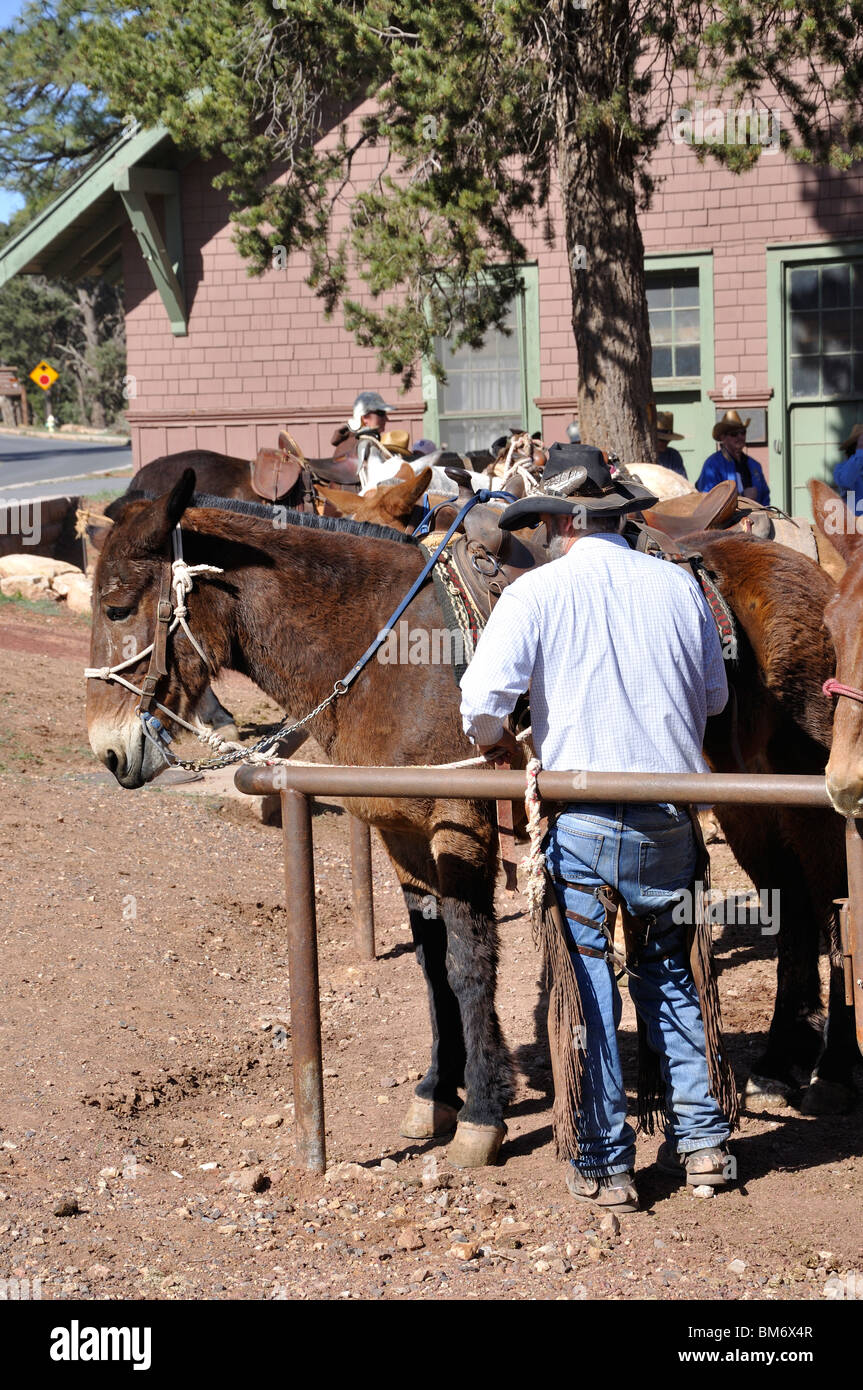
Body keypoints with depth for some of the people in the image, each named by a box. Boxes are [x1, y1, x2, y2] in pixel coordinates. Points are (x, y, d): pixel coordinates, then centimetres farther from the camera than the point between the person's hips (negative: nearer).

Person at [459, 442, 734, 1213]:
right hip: (674, 812, 3)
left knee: (589, 984, 6)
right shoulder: (679, 585, 3)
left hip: (584, 820, -3)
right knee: (670, 973, 20)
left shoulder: (537, 592, -7)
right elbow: (716, 697, 12)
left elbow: (483, 695, -16)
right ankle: (701, 1138, 21)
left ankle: (605, 1164, 10)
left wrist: (495, 739, 5)